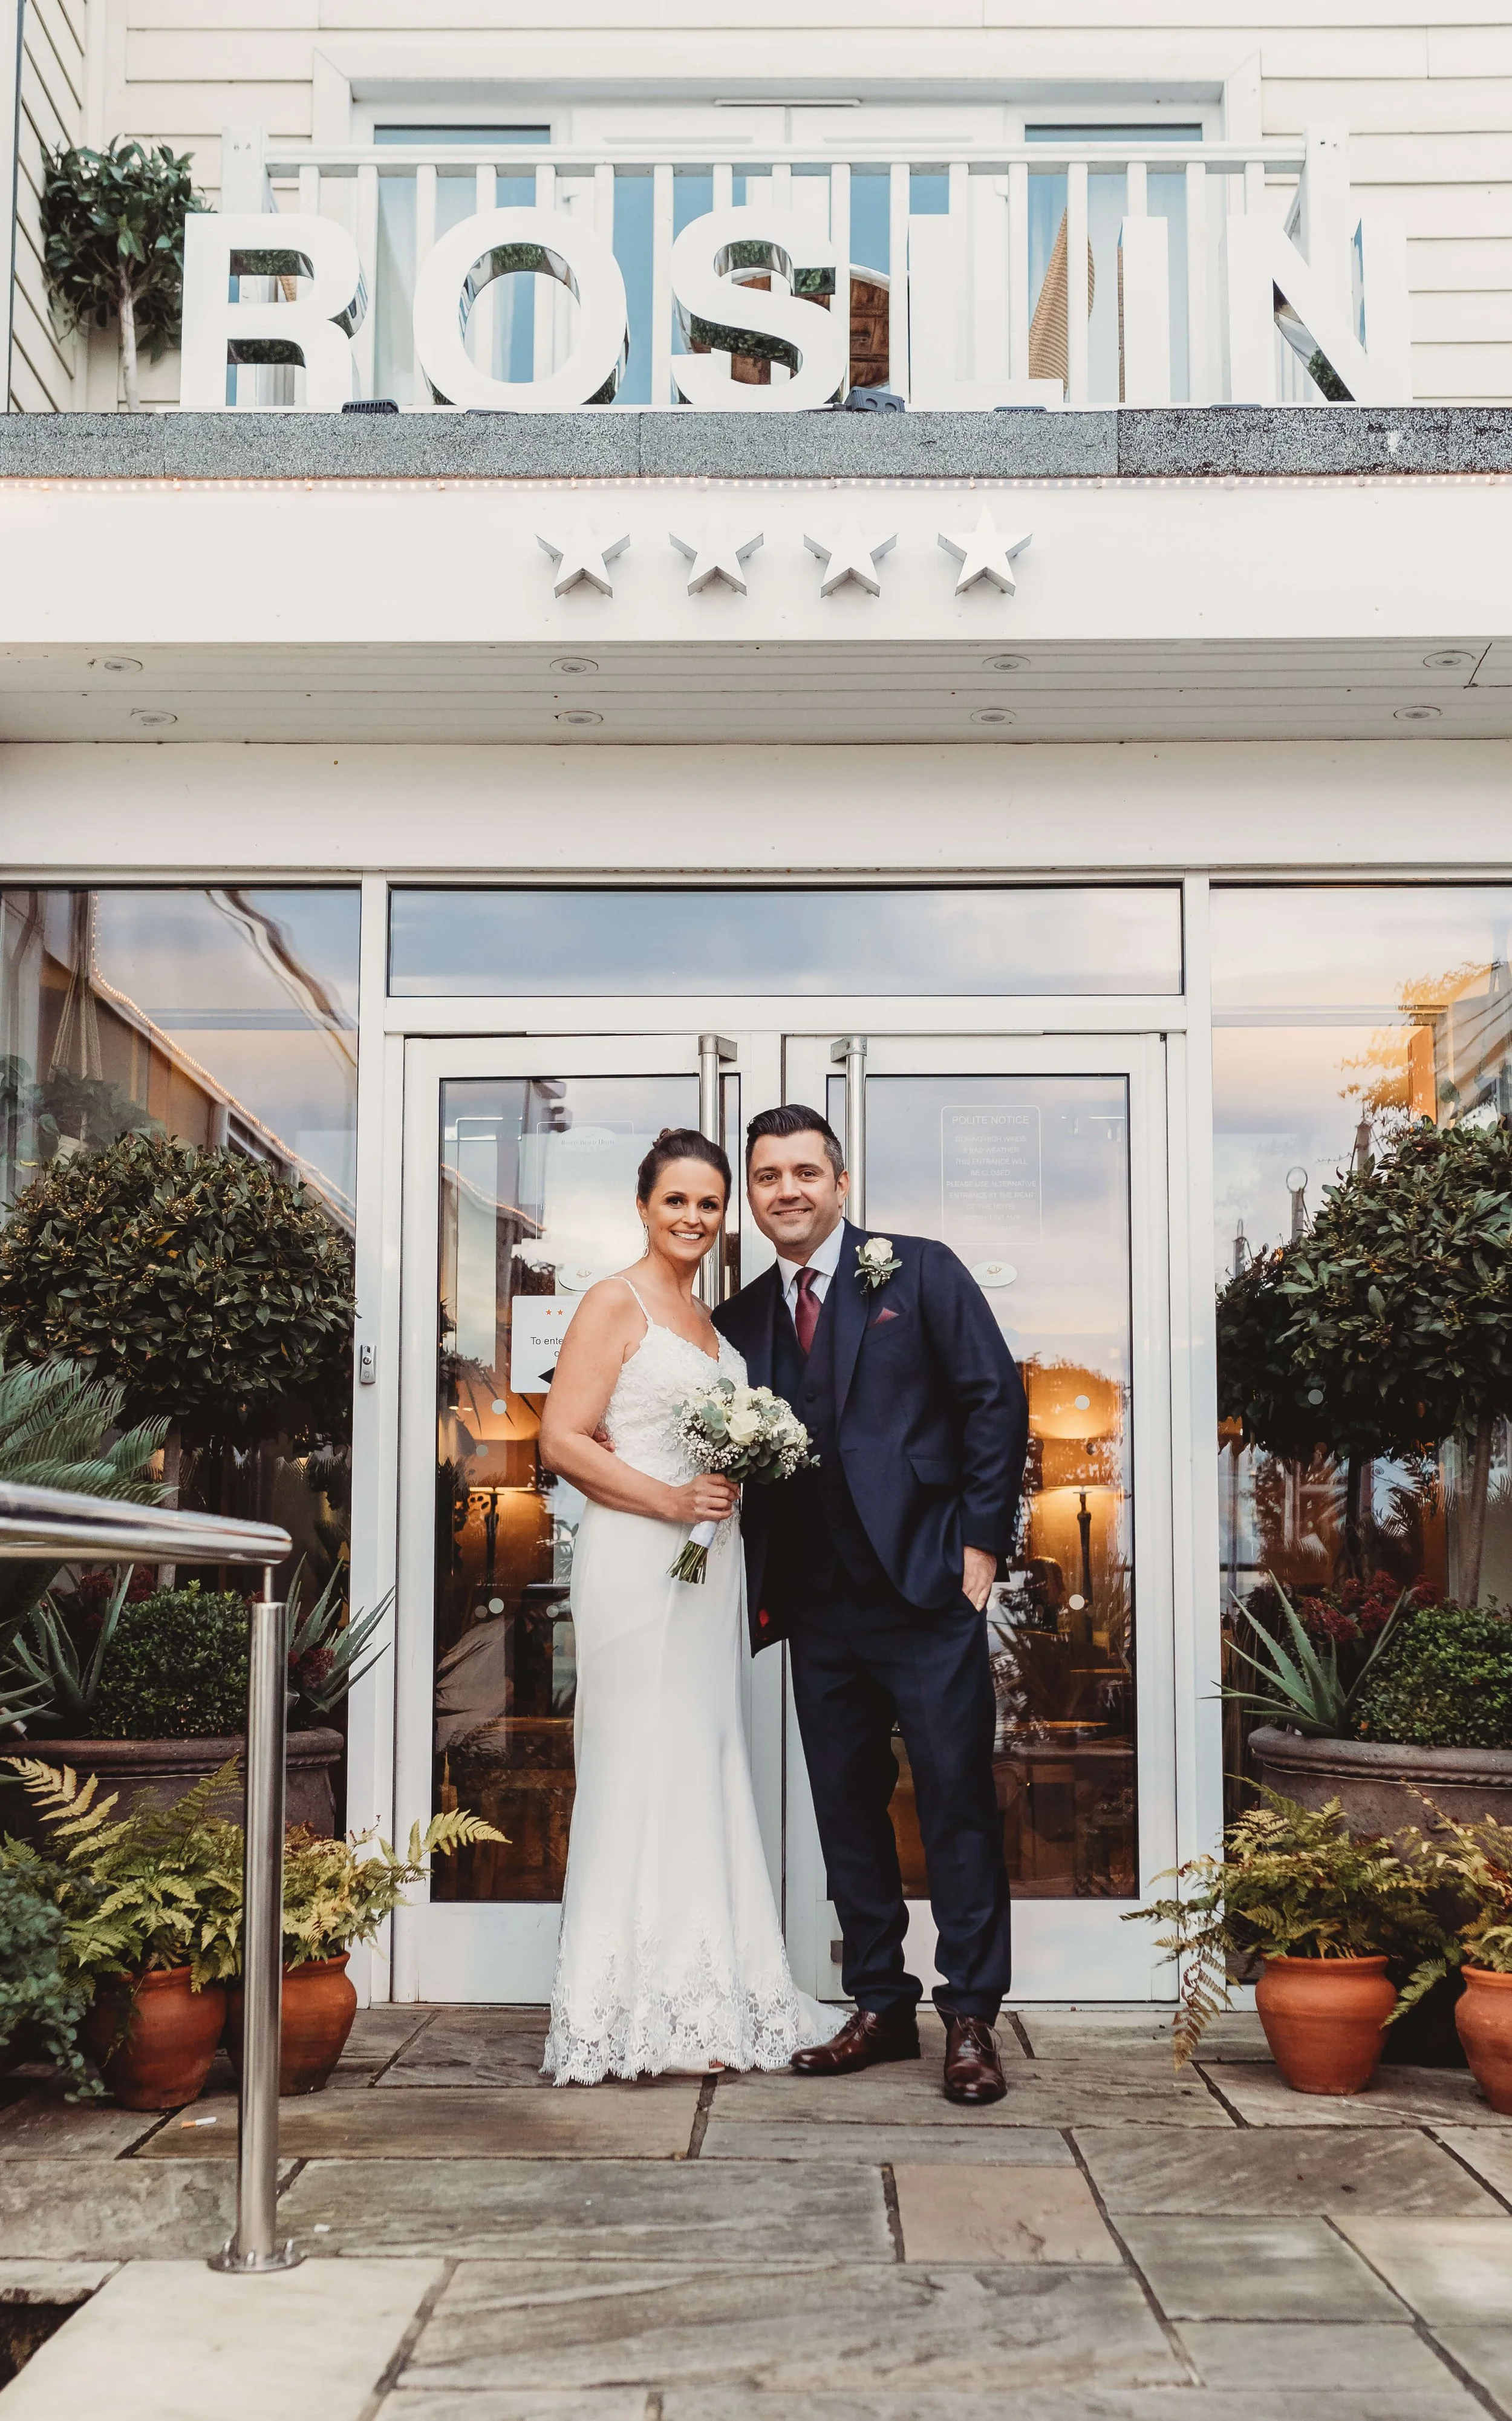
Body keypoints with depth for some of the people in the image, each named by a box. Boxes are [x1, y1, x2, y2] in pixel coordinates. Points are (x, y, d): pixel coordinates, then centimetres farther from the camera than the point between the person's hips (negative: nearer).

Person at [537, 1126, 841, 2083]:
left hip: (710, 1566, 8)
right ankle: (634, 2015, 2)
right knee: (643, 1769, -5)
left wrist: (736, 1486, 10)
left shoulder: (713, 1320, 18)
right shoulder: (616, 1303, -5)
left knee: (707, 1767, 9)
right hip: (637, 1563, -8)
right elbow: (563, 1440, -13)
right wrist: (670, 1500, -18)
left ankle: (707, 1999, 17)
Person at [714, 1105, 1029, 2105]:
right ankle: (882, 2007, 22)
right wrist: (762, 1587, 2)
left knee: (959, 1800, -2)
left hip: (926, 1587, -4)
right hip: (818, 1606, 5)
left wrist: (981, 1541, -8)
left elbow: (996, 1398, -2)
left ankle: (972, 2019, 8)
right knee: (847, 1808, 10)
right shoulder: (743, 1317, 12)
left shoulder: (920, 1272, 1)